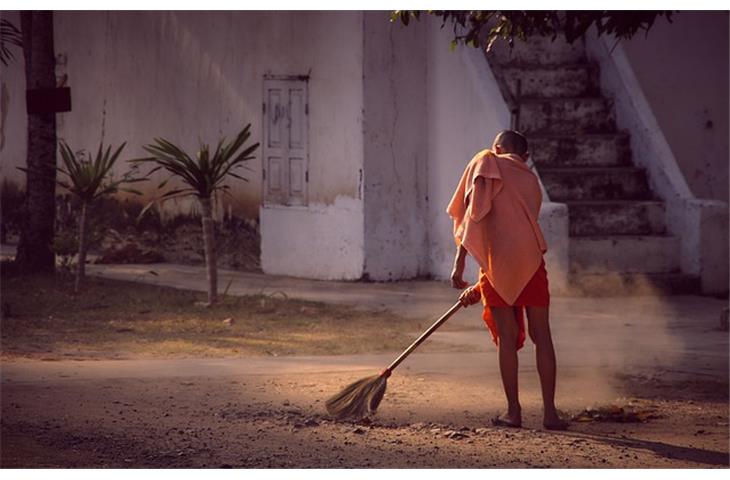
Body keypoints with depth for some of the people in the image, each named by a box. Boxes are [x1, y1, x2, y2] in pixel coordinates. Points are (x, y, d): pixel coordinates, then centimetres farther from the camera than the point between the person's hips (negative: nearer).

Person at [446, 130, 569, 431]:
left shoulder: (486, 163, 10)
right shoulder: (531, 181, 24)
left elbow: (472, 214, -4)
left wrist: (459, 264, -6)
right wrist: (480, 288, 31)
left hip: (498, 259, -3)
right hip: (531, 259, 3)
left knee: (507, 338, 3)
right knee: (542, 336, 5)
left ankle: (513, 411, 6)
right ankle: (550, 412, 3)